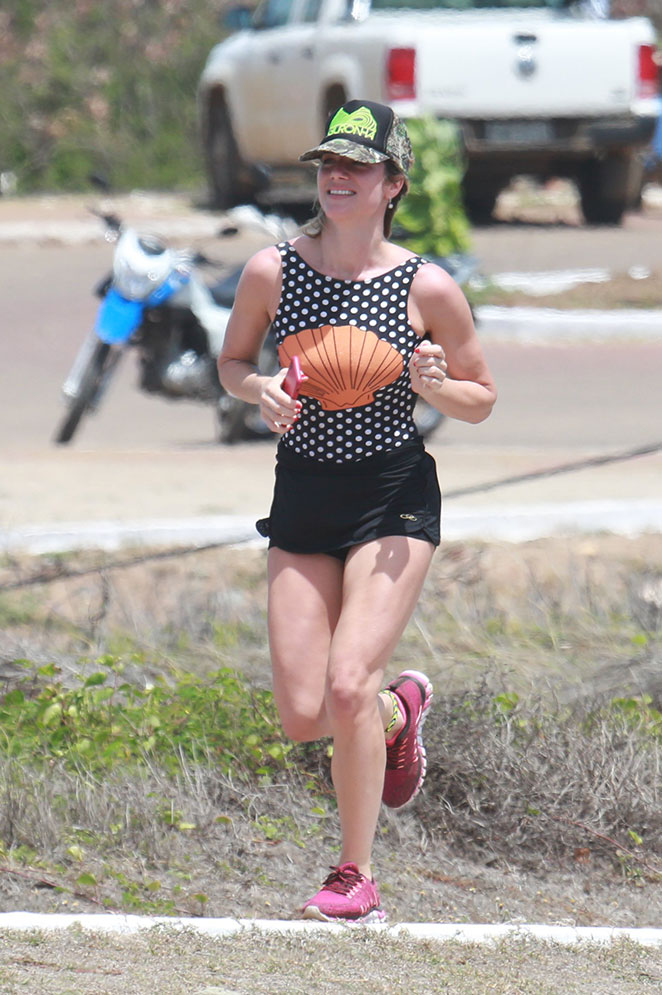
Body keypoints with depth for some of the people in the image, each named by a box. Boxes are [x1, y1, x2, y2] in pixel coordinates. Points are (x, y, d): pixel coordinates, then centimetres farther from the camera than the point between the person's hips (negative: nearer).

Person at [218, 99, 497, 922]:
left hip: (394, 496, -3)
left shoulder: (428, 289, -7)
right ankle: (401, 710, 34)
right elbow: (231, 363, 13)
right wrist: (259, 387, -9)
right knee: (302, 717, -3)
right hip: (302, 493, 3)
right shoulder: (271, 271, -2)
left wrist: (436, 385, -17)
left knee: (348, 684, -19)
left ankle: (357, 878, -3)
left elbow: (481, 401, 5)